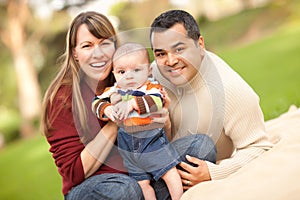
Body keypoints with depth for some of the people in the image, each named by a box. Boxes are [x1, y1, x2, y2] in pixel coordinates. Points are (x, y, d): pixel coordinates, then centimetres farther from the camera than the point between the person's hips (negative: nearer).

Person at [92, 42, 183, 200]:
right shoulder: (114, 91, 3)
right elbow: (97, 102, 4)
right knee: (142, 183, 12)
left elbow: (156, 101, -28)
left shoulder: (152, 87, -10)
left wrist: (132, 103, -33)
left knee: (171, 174, -2)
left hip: (153, 141, -4)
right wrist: (107, 109, -17)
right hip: (128, 148, 4)